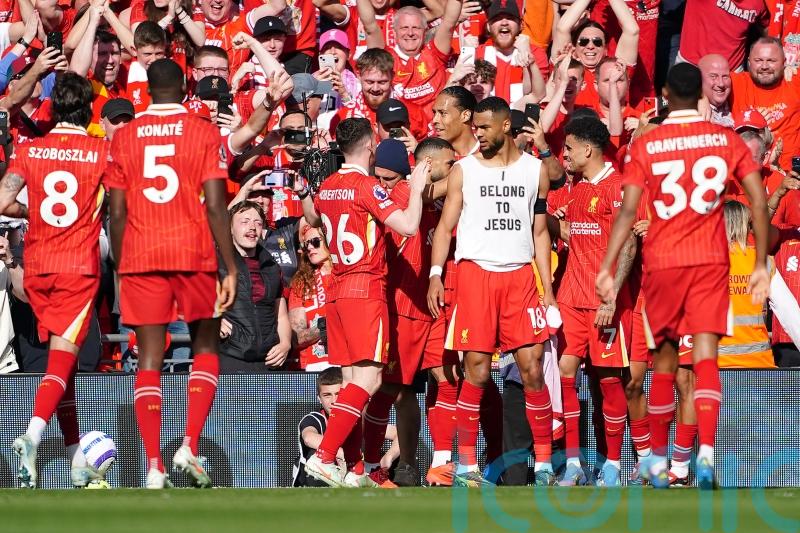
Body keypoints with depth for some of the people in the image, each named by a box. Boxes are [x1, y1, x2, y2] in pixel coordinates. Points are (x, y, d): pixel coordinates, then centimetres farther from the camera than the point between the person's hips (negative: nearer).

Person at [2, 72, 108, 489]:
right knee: (62, 358, -8)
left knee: (63, 360, 14)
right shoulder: (103, 152, -2)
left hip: (37, 266, 3)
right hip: (80, 267, -3)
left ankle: (78, 461, 17)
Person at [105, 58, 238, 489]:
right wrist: (231, 268, -4)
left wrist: (120, 269, 12)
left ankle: (154, 466, -5)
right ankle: (190, 446, -2)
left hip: (140, 258, 1)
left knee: (149, 359, 3)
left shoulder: (124, 137, 5)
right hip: (193, 254, -1)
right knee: (206, 347, 15)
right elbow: (215, 207, -7)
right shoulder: (204, 133, -1)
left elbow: (117, 212, 4)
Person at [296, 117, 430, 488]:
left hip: (338, 290, 9)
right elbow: (408, 226, -21)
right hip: (365, 290, -9)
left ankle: (355, 470, 7)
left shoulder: (328, 186, 10)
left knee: (352, 380, 9)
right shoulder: (366, 186, -13)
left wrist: (301, 192, 45)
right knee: (369, 379, -13)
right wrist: (416, 188, -8)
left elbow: (312, 219, 32)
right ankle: (324, 456, -23)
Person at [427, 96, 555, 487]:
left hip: (520, 274, 1)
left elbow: (540, 233, 13)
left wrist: (548, 289, 6)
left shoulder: (535, 170, 10)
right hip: (475, 273, -1)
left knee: (532, 368, -4)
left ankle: (544, 463, 2)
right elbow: (446, 225, 4)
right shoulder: (464, 170, 6)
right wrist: (435, 274, -10)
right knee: (476, 371, -5)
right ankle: (466, 464, 1)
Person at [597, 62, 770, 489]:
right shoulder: (726, 139, 2)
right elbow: (759, 202, -3)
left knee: (664, 360, 12)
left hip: (661, 262, 0)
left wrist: (606, 269, -9)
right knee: (705, 357, -5)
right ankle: (706, 450, -25)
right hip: (711, 261, 0)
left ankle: (658, 459, 21)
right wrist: (761, 265, 3)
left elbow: (627, 211, -10)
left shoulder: (645, 146, -2)